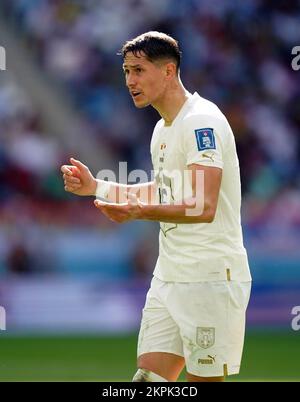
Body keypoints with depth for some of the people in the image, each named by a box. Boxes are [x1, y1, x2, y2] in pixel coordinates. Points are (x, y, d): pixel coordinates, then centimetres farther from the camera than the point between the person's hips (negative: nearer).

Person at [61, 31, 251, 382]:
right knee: (149, 376, 4)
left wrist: (138, 212, -40)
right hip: (169, 276, 9)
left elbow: (204, 207, -26)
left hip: (211, 278, -9)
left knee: (204, 379, -4)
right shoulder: (163, 129, 15)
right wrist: (96, 187, 19)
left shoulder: (202, 122, -16)